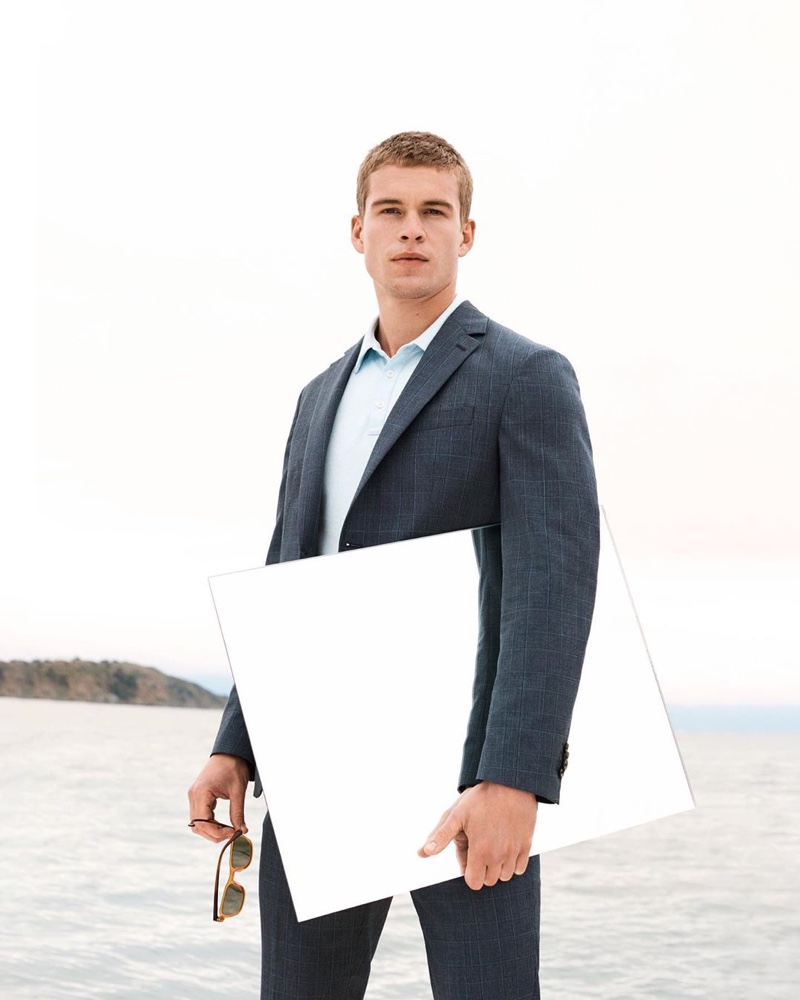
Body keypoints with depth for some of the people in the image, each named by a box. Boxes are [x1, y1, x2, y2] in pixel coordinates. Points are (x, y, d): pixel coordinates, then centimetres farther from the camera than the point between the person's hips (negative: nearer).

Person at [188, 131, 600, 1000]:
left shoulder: (528, 378, -2)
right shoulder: (323, 397, 20)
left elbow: (553, 583, -13)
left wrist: (513, 780, -23)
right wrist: (235, 748, 12)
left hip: (463, 762, -6)